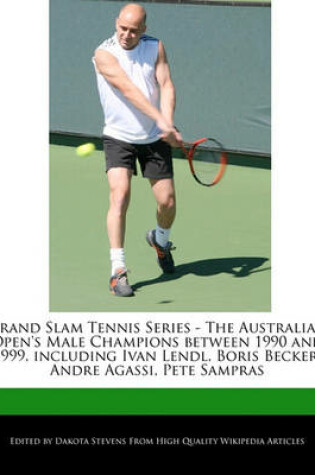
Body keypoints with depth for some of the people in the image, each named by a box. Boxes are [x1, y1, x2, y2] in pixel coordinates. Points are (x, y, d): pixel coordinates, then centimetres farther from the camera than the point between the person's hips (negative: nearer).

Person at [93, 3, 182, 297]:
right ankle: (118, 271, -17)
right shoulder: (104, 54, -14)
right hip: (119, 138, -3)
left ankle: (159, 239, 38)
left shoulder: (155, 47, 0)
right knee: (119, 197, -20)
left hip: (154, 139, 3)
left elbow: (166, 86, -9)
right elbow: (129, 90, -24)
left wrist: (168, 124, -26)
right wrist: (161, 120, -34)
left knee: (167, 201, 4)